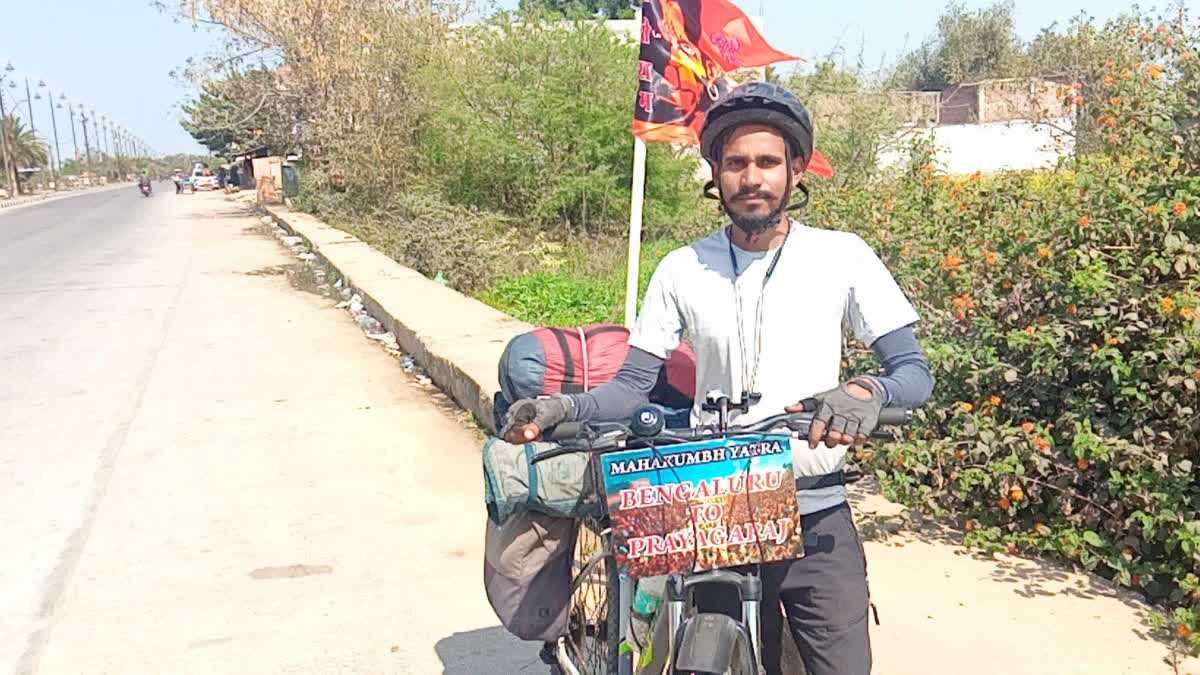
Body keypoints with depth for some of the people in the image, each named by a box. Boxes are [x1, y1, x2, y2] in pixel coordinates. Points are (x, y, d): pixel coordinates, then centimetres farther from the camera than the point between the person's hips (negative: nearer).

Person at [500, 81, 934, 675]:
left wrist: (867, 392, -25)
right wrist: (562, 407, -16)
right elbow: (633, 386, 3)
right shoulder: (683, 270, 3)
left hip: (816, 519, 0)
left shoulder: (842, 256, -1)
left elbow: (914, 371, -3)